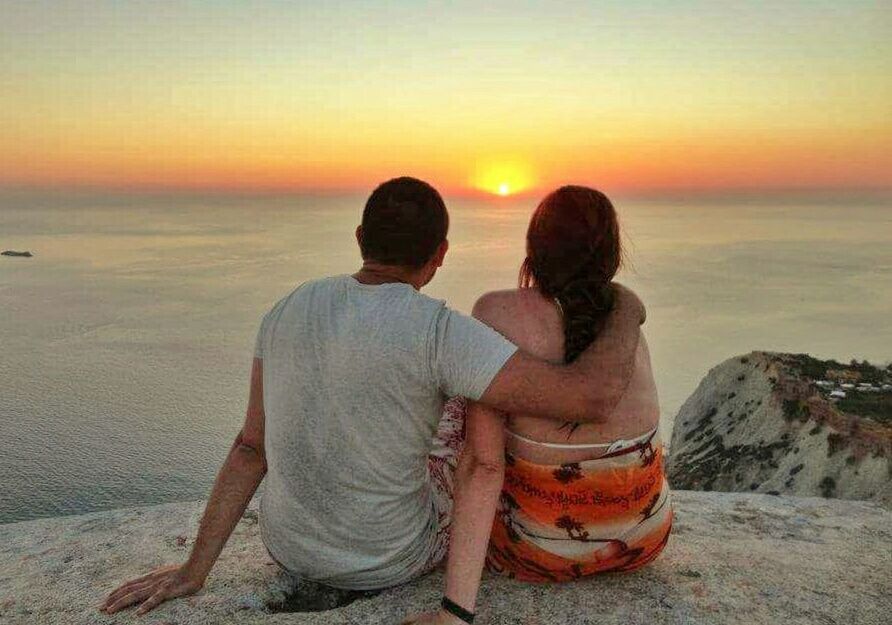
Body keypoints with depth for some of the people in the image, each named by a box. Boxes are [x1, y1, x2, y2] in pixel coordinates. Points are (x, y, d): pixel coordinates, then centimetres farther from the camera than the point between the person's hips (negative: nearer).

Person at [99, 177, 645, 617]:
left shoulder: (289, 311, -9)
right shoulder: (437, 331, -29)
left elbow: (251, 447, -7)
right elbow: (593, 398, -32)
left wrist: (194, 571, 1)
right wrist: (626, 313, -13)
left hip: (286, 545, 5)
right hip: (385, 563, -4)